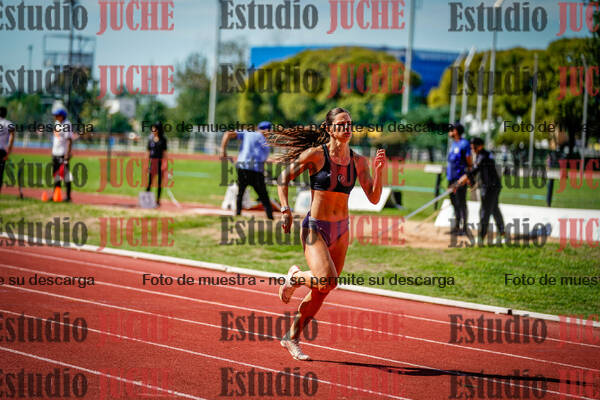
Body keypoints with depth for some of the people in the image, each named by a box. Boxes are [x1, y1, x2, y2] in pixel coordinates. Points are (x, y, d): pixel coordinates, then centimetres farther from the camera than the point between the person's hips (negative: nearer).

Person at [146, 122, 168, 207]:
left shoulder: (163, 139, 0)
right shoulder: (151, 139, 7)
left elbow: (164, 152, -1)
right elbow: (148, 151, 9)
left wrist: (164, 163, -8)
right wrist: (147, 163, 3)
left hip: (160, 161, -2)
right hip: (152, 161, 2)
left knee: (160, 181, 2)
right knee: (149, 180, -3)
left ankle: (158, 200, 8)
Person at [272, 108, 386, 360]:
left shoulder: (358, 161, 4)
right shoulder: (315, 155, -9)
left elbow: (374, 198, 2)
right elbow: (283, 179, -1)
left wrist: (378, 170, -11)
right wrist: (285, 210, -11)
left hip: (341, 231, 5)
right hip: (315, 228, -5)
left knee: (321, 292, 10)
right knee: (327, 281, -25)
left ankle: (292, 338, 27)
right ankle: (294, 277, 9)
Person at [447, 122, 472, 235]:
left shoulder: (464, 144, -11)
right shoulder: (453, 144, 16)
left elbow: (470, 162, -11)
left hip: (460, 178, -9)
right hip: (451, 178, 9)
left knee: (461, 203, -6)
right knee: (454, 202, 13)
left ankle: (464, 228, -3)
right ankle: (456, 226, 20)